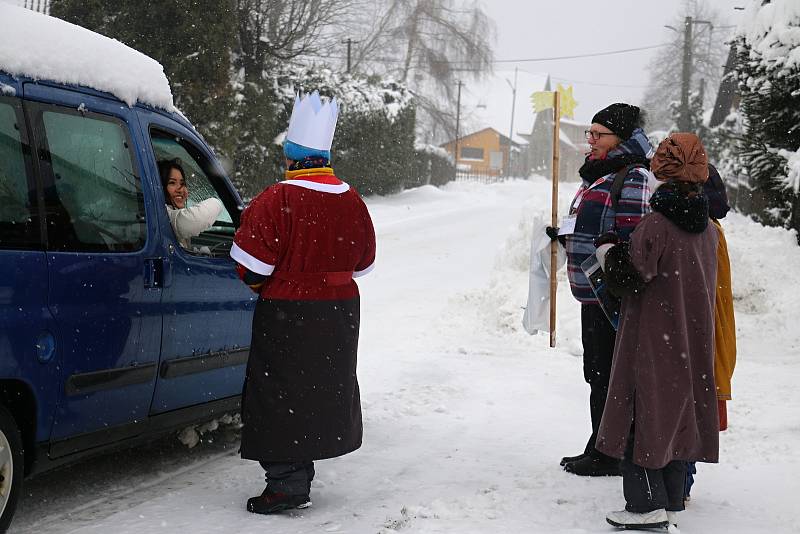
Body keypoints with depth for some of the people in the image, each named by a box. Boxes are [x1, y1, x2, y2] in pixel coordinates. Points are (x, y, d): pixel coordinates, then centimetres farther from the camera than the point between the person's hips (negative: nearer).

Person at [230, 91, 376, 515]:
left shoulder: (277, 200, -18)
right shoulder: (352, 202, 3)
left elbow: (252, 264, -17)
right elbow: (363, 263, 13)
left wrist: (263, 287, 4)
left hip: (286, 315, -7)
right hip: (340, 314, 7)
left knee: (280, 395, 2)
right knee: (323, 390, 18)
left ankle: (287, 484, 0)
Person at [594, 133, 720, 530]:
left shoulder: (655, 225, -17)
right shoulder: (708, 229, 5)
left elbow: (629, 279, -17)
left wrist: (608, 251, 2)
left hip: (653, 344, -7)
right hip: (692, 346, 7)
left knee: (643, 418, 2)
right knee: (677, 417, 13)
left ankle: (647, 505, 2)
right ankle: (671, 505, 20)